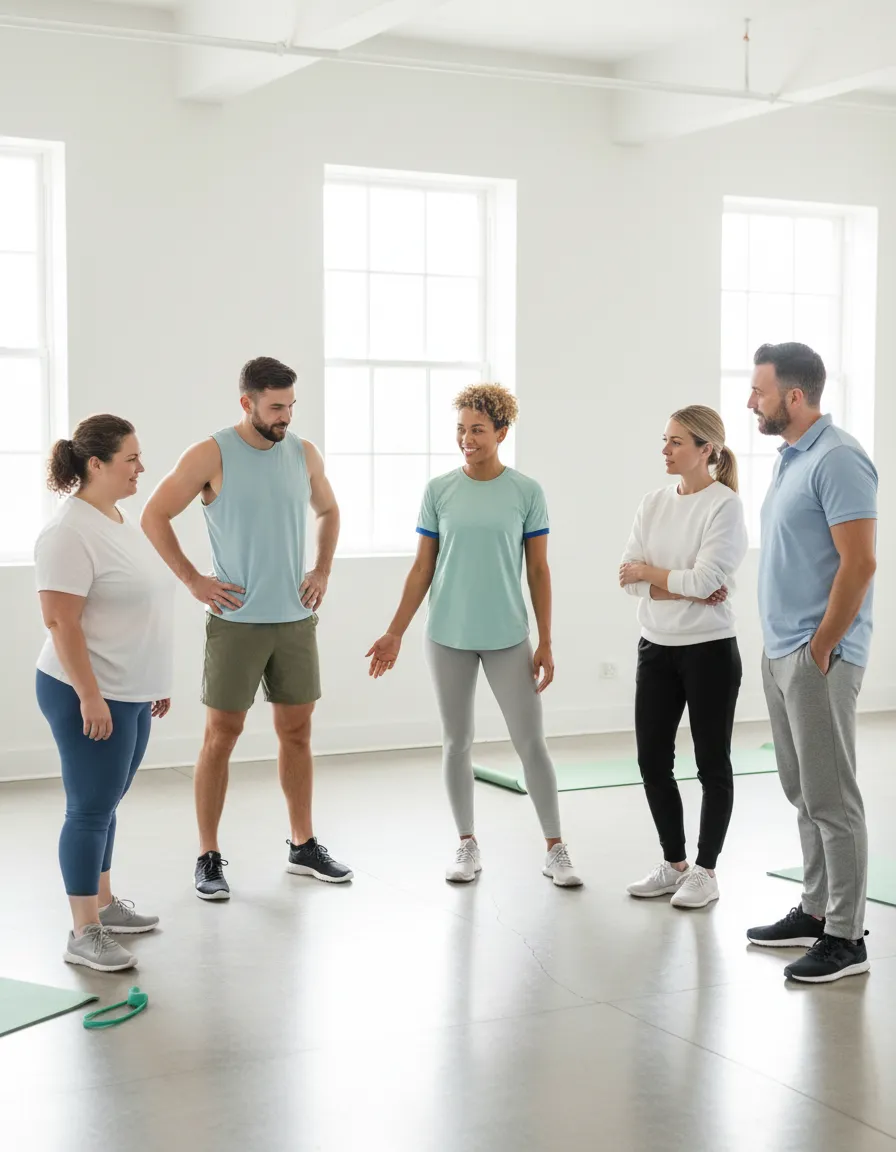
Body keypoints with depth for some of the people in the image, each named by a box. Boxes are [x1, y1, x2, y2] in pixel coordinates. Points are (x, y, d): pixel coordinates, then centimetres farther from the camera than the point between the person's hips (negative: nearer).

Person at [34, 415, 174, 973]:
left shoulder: (125, 521, 12)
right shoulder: (70, 533, -18)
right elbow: (61, 622, -21)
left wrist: (158, 681, 20)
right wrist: (89, 696, -23)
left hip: (132, 694, 9)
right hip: (91, 695, -9)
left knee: (105, 803, 17)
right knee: (91, 809, -3)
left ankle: (103, 903, 29)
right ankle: (84, 934, 4)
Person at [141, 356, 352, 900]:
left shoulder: (305, 454, 4)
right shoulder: (211, 455, -9)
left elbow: (329, 511, 22)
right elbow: (154, 517, -4)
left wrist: (323, 571, 9)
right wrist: (193, 580, -8)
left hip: (297, 619, 4)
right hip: (236, 621, -4)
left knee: (297, 732, 11)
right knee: (222, 736, 1)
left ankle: (304, 846, 24)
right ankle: (209, 858, 9)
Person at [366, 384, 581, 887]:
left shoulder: (527, 492, -3)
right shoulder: (439, 491, 1)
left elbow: (538, 570, 0)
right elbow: (422, 569, 5)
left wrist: (546, 643, -2)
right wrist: (396, 633, 1)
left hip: (509, 638, -2)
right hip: (449, 637, 2)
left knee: (532, 742, 0)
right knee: (458, 742, 9)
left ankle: (556, 850, 9)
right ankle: (468, 845, 22)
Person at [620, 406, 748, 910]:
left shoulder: (725, 505, -11)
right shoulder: (654, 503, 6)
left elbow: (703, 579, -20)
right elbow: (630, 576, -1)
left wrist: (648, 572, -6)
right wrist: (685, 590, -15)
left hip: (709, 651, -6)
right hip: (656, 648, 6)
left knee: (712, 764, 6)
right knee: (653, 761, 9)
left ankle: (706, 871, 17)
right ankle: (674, 864, 24)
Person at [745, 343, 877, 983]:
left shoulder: (837, 460, -15)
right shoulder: (791, 457, 14)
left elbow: (859, 563, -20)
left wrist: (820, 650, -18)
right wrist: (781, 646, 17)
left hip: (817, 655, -9)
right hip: (781, 652, 10)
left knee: (830, 798, -4)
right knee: (803, 793, 15)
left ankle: (846, 938, 2)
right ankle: (816, 911, 24)